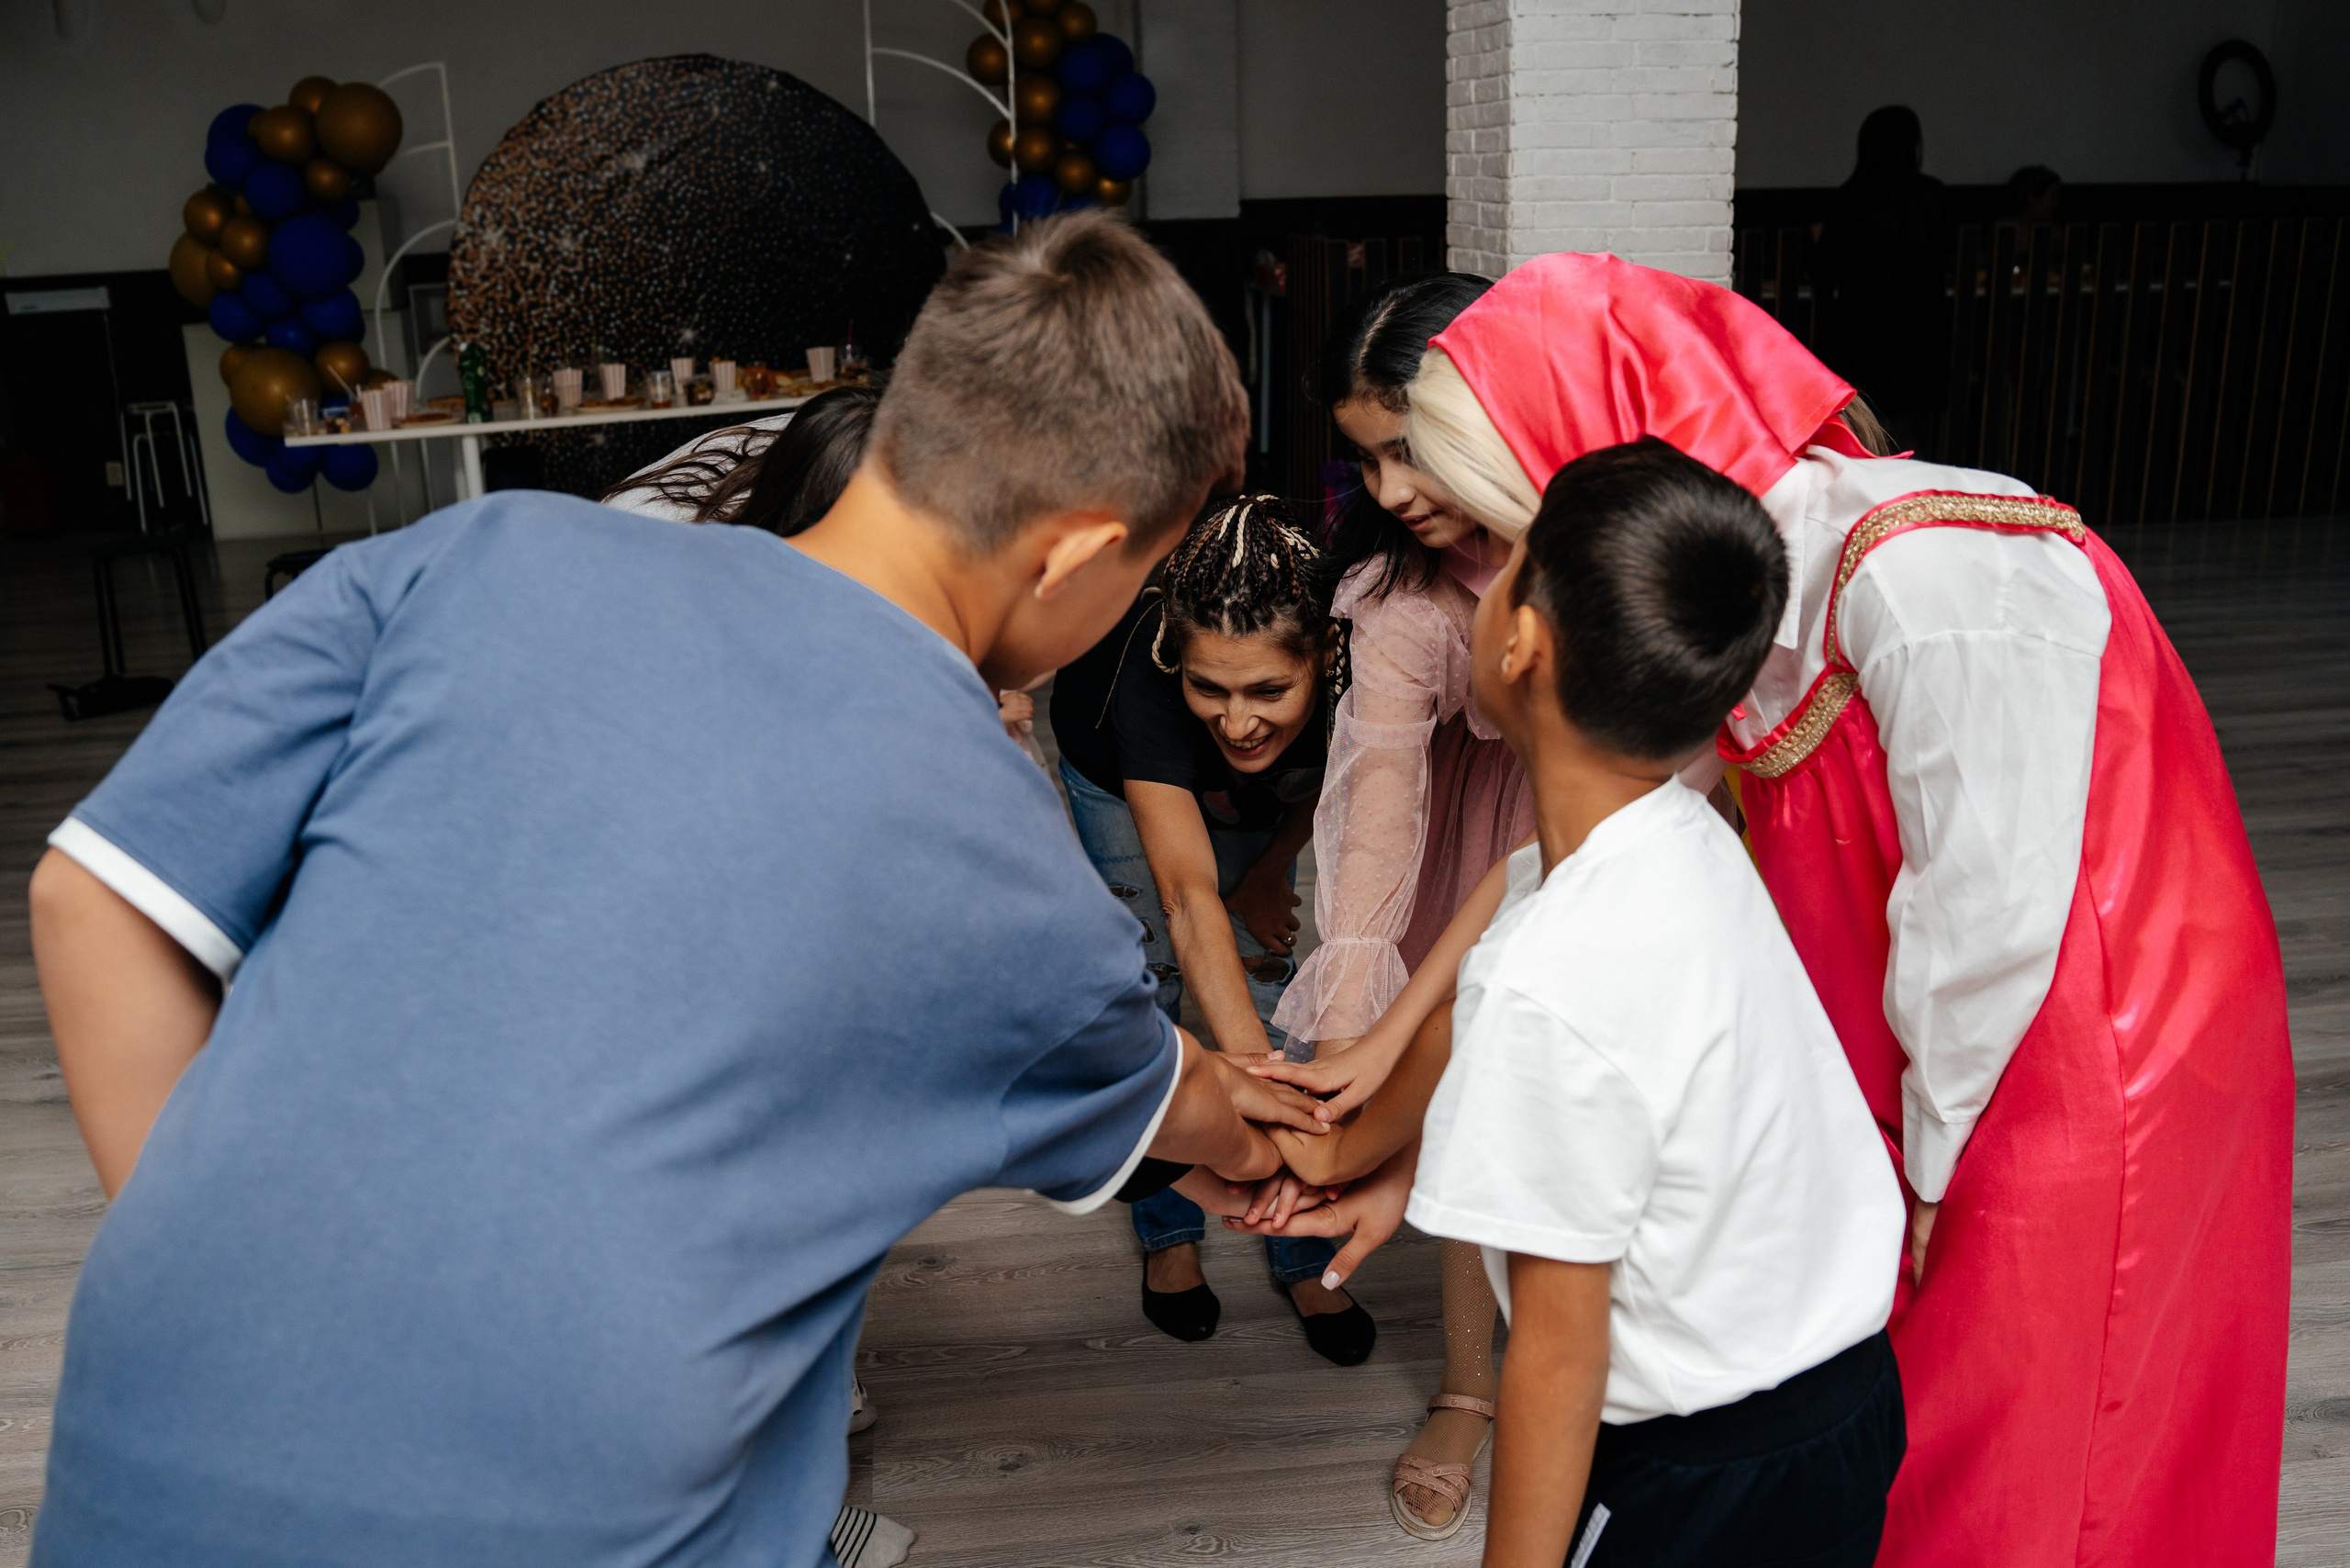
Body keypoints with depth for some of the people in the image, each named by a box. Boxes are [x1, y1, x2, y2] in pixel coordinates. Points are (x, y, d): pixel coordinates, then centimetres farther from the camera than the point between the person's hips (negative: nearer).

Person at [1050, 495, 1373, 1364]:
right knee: (1153, 975, -4)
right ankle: (1168, 1235, 15)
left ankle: (1303, 1256, 11)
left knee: (1264, 971, -1)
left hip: (1255, 798, 2)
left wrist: (1269, 872, -8)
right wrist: (1252, 1069, -63)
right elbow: (1189, 897, -53)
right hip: (1115, 768, -2)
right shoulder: (1147, 677, -47)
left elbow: (1329, 776, -12)